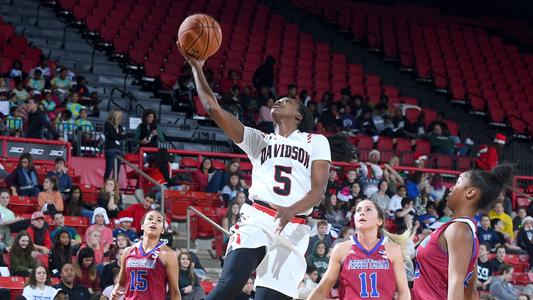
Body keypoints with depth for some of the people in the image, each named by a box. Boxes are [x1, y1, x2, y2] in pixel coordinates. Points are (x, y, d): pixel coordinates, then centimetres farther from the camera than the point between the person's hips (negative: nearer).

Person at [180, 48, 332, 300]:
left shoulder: (316, 142, 16)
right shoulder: (259, 140, 23)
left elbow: (318, 190, 3)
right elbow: (213, 109, 16)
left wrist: (291, 210, -17)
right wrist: (196, 68, 11)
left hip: (293, 227, -1)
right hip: (257, 218, 1)